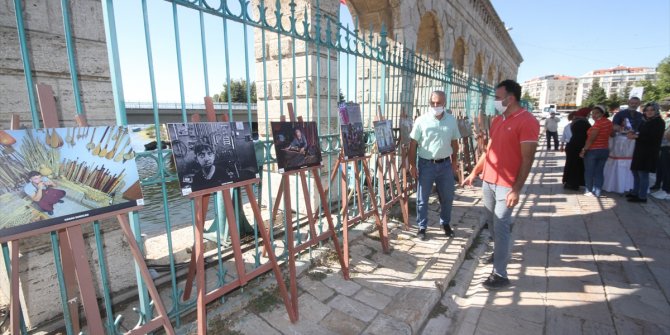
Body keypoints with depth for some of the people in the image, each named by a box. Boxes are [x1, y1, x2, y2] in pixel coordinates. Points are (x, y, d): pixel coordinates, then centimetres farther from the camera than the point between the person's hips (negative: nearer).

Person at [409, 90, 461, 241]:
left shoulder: (452, 120, 3)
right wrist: (412, 165, -9)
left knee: (447, 197, 15)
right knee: (422, 198, 6)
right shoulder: (422, 120, -7)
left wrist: (454, 161, 10)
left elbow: (454, 143, 12)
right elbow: (413, 144, -6)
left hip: (445, 164, 3)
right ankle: (422, 227, 22)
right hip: (426, 164, -3)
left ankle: (445, 223, 37)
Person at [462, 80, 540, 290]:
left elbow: (527, 159, -16)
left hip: (506, 185, -7)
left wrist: (516, 189, -20)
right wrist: (474, 173, 16)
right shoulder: (497, 120, 12)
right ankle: (500, 251, 39)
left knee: (501, 227, -4)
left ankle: (500, 274, 6)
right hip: (488, 181, 7)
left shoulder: (527, 121, -12)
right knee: (493, 223, 18)